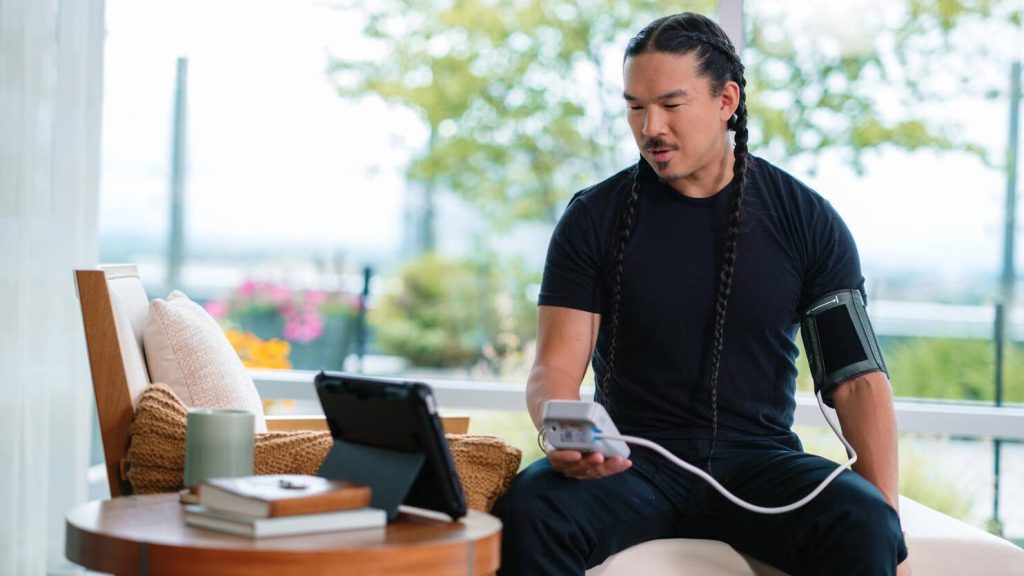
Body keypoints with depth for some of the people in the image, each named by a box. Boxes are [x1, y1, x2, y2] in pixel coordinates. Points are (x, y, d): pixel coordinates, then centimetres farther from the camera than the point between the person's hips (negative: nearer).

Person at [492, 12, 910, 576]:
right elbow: (555, 366, -2)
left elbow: (857, 379, 0)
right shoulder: (595, 217, 3)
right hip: (634, 461, 1)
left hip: (758, 460, 0)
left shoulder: (806, 219, 4)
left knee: (863, 524, -31)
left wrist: (886, 512, -14)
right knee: (526, 509, -30)